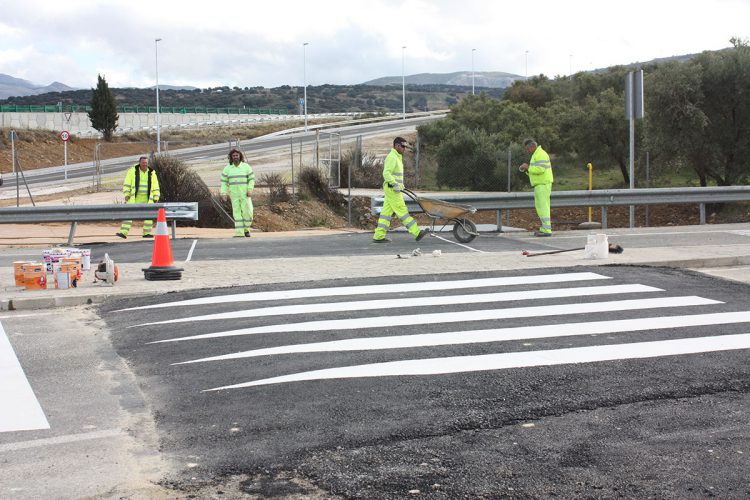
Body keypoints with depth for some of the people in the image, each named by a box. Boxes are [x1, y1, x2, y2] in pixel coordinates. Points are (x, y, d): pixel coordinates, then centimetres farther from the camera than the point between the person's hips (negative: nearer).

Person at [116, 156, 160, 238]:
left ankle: (146, 233, 8)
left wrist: (156, 199, 1)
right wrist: (126, 195, -13)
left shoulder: (151, 173, 5)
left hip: (147, 199, 2)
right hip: (134, 198, -2)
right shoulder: (133, 171, -2)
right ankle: (123, 232, -13)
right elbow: (127, 184, -3)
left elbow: (155, 187, 8)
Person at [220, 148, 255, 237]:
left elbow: (251, 179, 0)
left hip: (245, 193, -1)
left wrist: (250, 190, -13)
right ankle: (239, 233, -4)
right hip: (234, 194, 1)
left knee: (247, 212, -6)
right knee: (237, 213, -3)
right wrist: (224, 193, -6)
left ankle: (246, 229, 19)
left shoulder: (246, 166, -3)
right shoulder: (227, 168, 1)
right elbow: (224, 181, 4)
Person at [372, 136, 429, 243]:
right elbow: (386, 173, -23)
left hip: (393, 189, 10)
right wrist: (395, 184, -24)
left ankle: (378, 236, 8)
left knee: (386, 212, 8)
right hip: (392, 189, -10)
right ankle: (417, 233, -7)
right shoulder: (392, 157, -14)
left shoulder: (397, 157, 20)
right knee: (402, 211, -7)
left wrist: (400, 185, 19)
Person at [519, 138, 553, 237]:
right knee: (540, 206, 14)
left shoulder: (540, 154, -15)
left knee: (543, 207, -10)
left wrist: (528, 166, -15)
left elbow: (540, 170, -26)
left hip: (543, 185, -10)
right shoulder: (537, 155, 19)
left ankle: (547, 231, -11)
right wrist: (526, 169, 5)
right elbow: (535, 172, 22)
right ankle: (544, 229, 17)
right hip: (541, 185, 10)